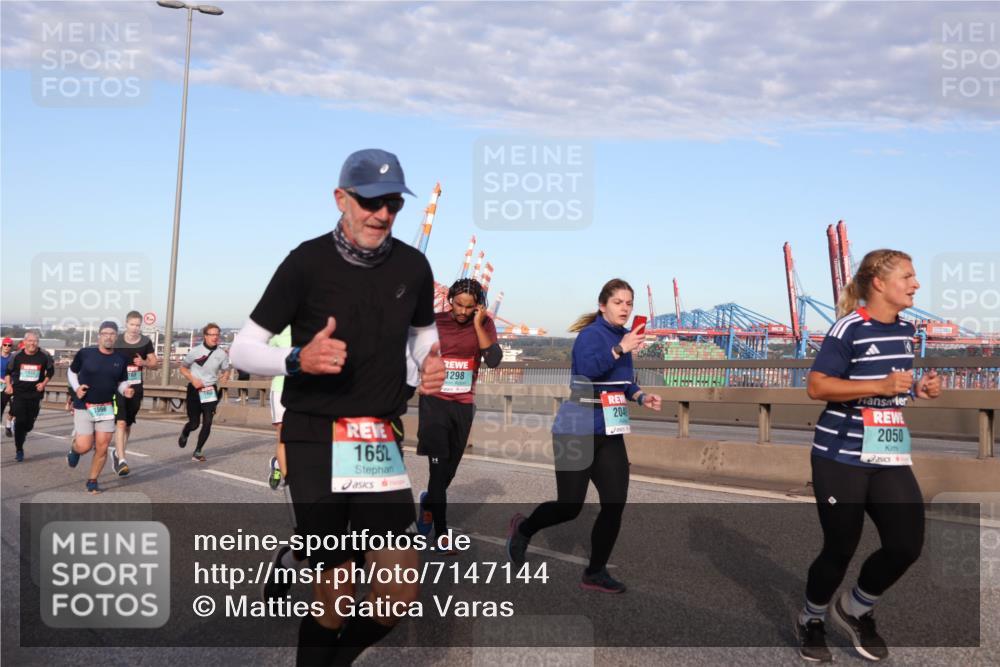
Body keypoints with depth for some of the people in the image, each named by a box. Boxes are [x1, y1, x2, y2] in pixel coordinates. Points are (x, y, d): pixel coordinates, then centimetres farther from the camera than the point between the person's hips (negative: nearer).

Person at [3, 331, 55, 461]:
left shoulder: (44, 356, -6)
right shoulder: (17, 356, -4)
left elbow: (50, 370, 10)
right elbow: (8, 371, 12)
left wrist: (44, 383, -2)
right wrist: (8, 385, 1)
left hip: (35, 394, 1)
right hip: (18, 393, -1)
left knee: (29, 423, 7)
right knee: (20, 421, -9)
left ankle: (21, 437, 40)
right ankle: (19, 450, 3)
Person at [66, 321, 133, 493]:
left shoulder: (120, 360, 1)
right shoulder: (85, 353, -7)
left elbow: (122, 382, 13)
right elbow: (71, 372, 8)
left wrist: (125, 390, -9)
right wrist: (76, 388, -9)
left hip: (106, 408, 3)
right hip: (84, 407, -2)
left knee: (102, 447, 0)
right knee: (84, 446, -9)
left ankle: (92, 481, 19)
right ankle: (74, 450, 29)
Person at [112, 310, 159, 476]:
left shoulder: (146, 342, 1)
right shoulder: (116, 342, -6)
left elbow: (155, 363, 7)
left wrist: (144, 363, -13)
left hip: (136, 388, 4)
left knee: (128, 424, 15)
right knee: (121, 423, -16)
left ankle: (117, 453, 36)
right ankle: (121, 460, -19)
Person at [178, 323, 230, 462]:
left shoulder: (222, 354, -2)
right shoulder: (195, 351, -7)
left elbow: (225, 371, 13)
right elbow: (183, 367, 5)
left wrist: (224, 376, -10)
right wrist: (193, 380, -11)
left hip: (211, 390, 2)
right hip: (195, 390, -1)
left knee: (207, 423, -8)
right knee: (194, 423, 3)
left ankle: (198, 451, 8)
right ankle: (185, 433, 41)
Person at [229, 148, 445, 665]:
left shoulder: (412, 265, 3)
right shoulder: (307, 262, -7)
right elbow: (243, 349, -4)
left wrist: (431, 361, -1)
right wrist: (298, 359, -24)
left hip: (380, 440, 4)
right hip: (314, 438, -3)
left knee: (401, 593, -3)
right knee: (334, 594, -1)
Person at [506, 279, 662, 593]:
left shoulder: (622, 335, 9)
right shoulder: (592, 334, -13)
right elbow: (587, 369, -33)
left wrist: (642, 396, 7)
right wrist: (620, 349, -35)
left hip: (609, 433, 7)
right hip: (577, 430, -7)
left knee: (615, 502, 0)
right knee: (569, 506, -1)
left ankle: (595, 573, 14)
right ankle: (522, 528, 29)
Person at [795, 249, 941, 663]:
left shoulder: (906, 330, 11)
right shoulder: (849, 328, -14)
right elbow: (816, 386, -17)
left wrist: (920, 388, 3)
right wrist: (880, 386, -23)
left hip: (890, 457, 7)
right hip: (841, 457, -7)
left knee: (907, 544, -1)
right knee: (840, 548, 1)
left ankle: (855, 609, 25)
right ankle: (811, 620, 28)